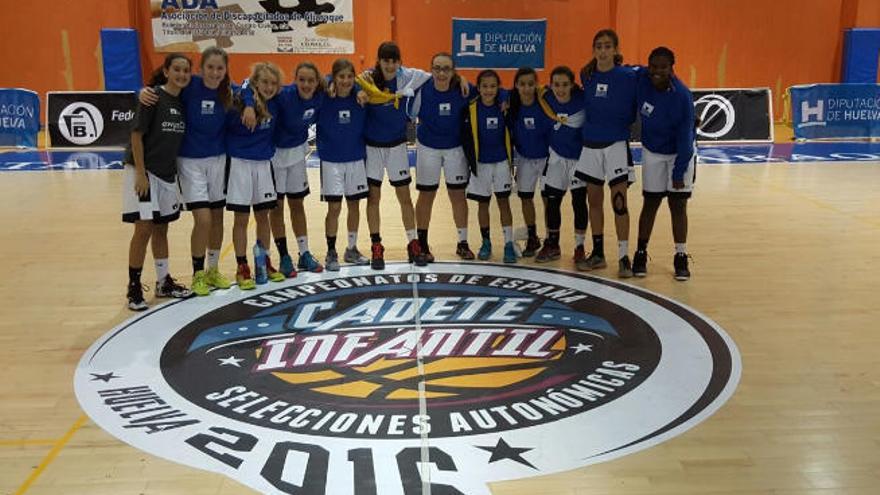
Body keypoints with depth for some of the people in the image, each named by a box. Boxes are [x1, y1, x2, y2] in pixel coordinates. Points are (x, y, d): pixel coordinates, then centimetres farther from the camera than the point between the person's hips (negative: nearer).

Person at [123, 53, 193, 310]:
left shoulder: (183, 101, 6)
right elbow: (136, 135, -15)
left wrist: (177, 172, 10)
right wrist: (140, 174, -18)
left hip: (168, 173, 7)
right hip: (144, 171, -6)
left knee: (161, 229, 15)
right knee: (143, 229, -6)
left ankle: (164, 282, 25)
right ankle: (134, 288, 5)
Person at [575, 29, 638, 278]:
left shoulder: (628, 77, -8)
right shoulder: (587, 76, 4)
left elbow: (633, 111, -1)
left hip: (616, 144, -4)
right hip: (591, 144, 5)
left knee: (619, 202, -7)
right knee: (594, 201, 11)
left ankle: (624, 257, 1)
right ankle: (598, 253, 23)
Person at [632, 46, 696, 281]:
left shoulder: (682, 95, -25)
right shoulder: (642, 79, -16)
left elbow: (685, 136, -21)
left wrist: (678, 172, -20)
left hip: (680, 153, -3)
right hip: (652, 153, 3)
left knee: (678, 205, -1)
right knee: (650, 203, 7)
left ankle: (681, 257, 8)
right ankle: (640, 254, 16)